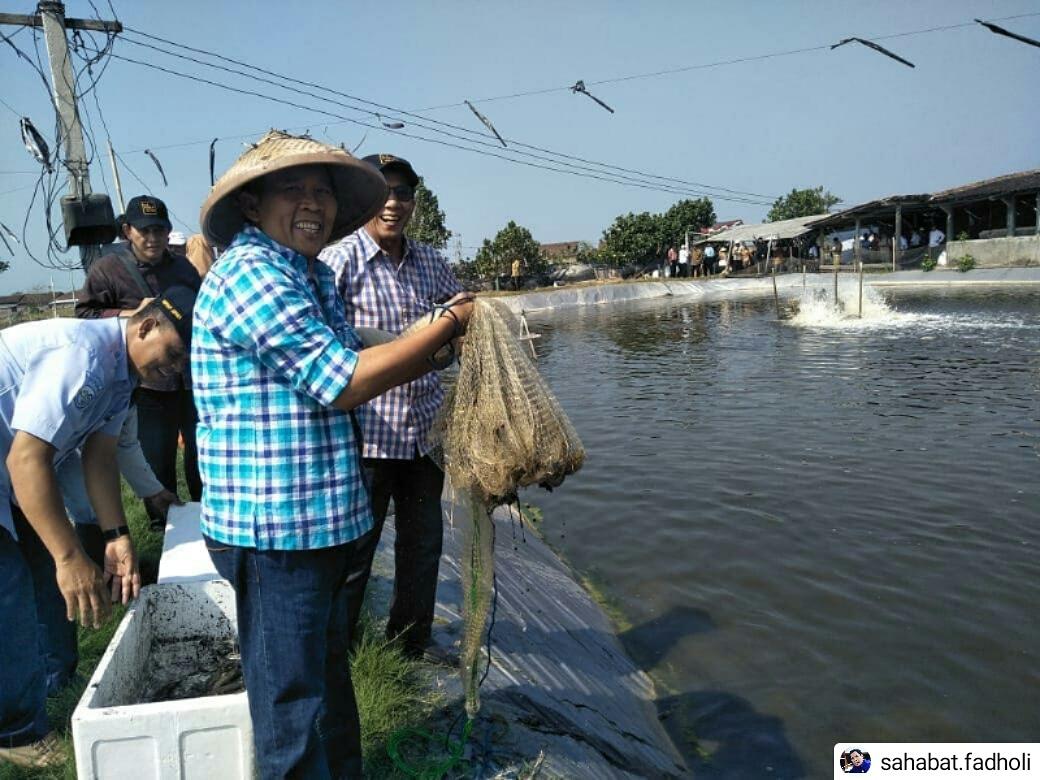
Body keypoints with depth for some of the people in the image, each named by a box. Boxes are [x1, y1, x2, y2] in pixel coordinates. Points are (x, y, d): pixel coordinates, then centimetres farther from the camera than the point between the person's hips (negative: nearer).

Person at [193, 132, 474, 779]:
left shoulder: (314, 276, 14)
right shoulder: (250, 273, -18)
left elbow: (352, 362, 15)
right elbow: (343, 381, -22)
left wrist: (448, 333, 5)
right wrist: (447, 326, -13)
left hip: (320, 519, 10)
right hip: (274, 527, -10)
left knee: (328, 675, 25)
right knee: (293, 698, 6)